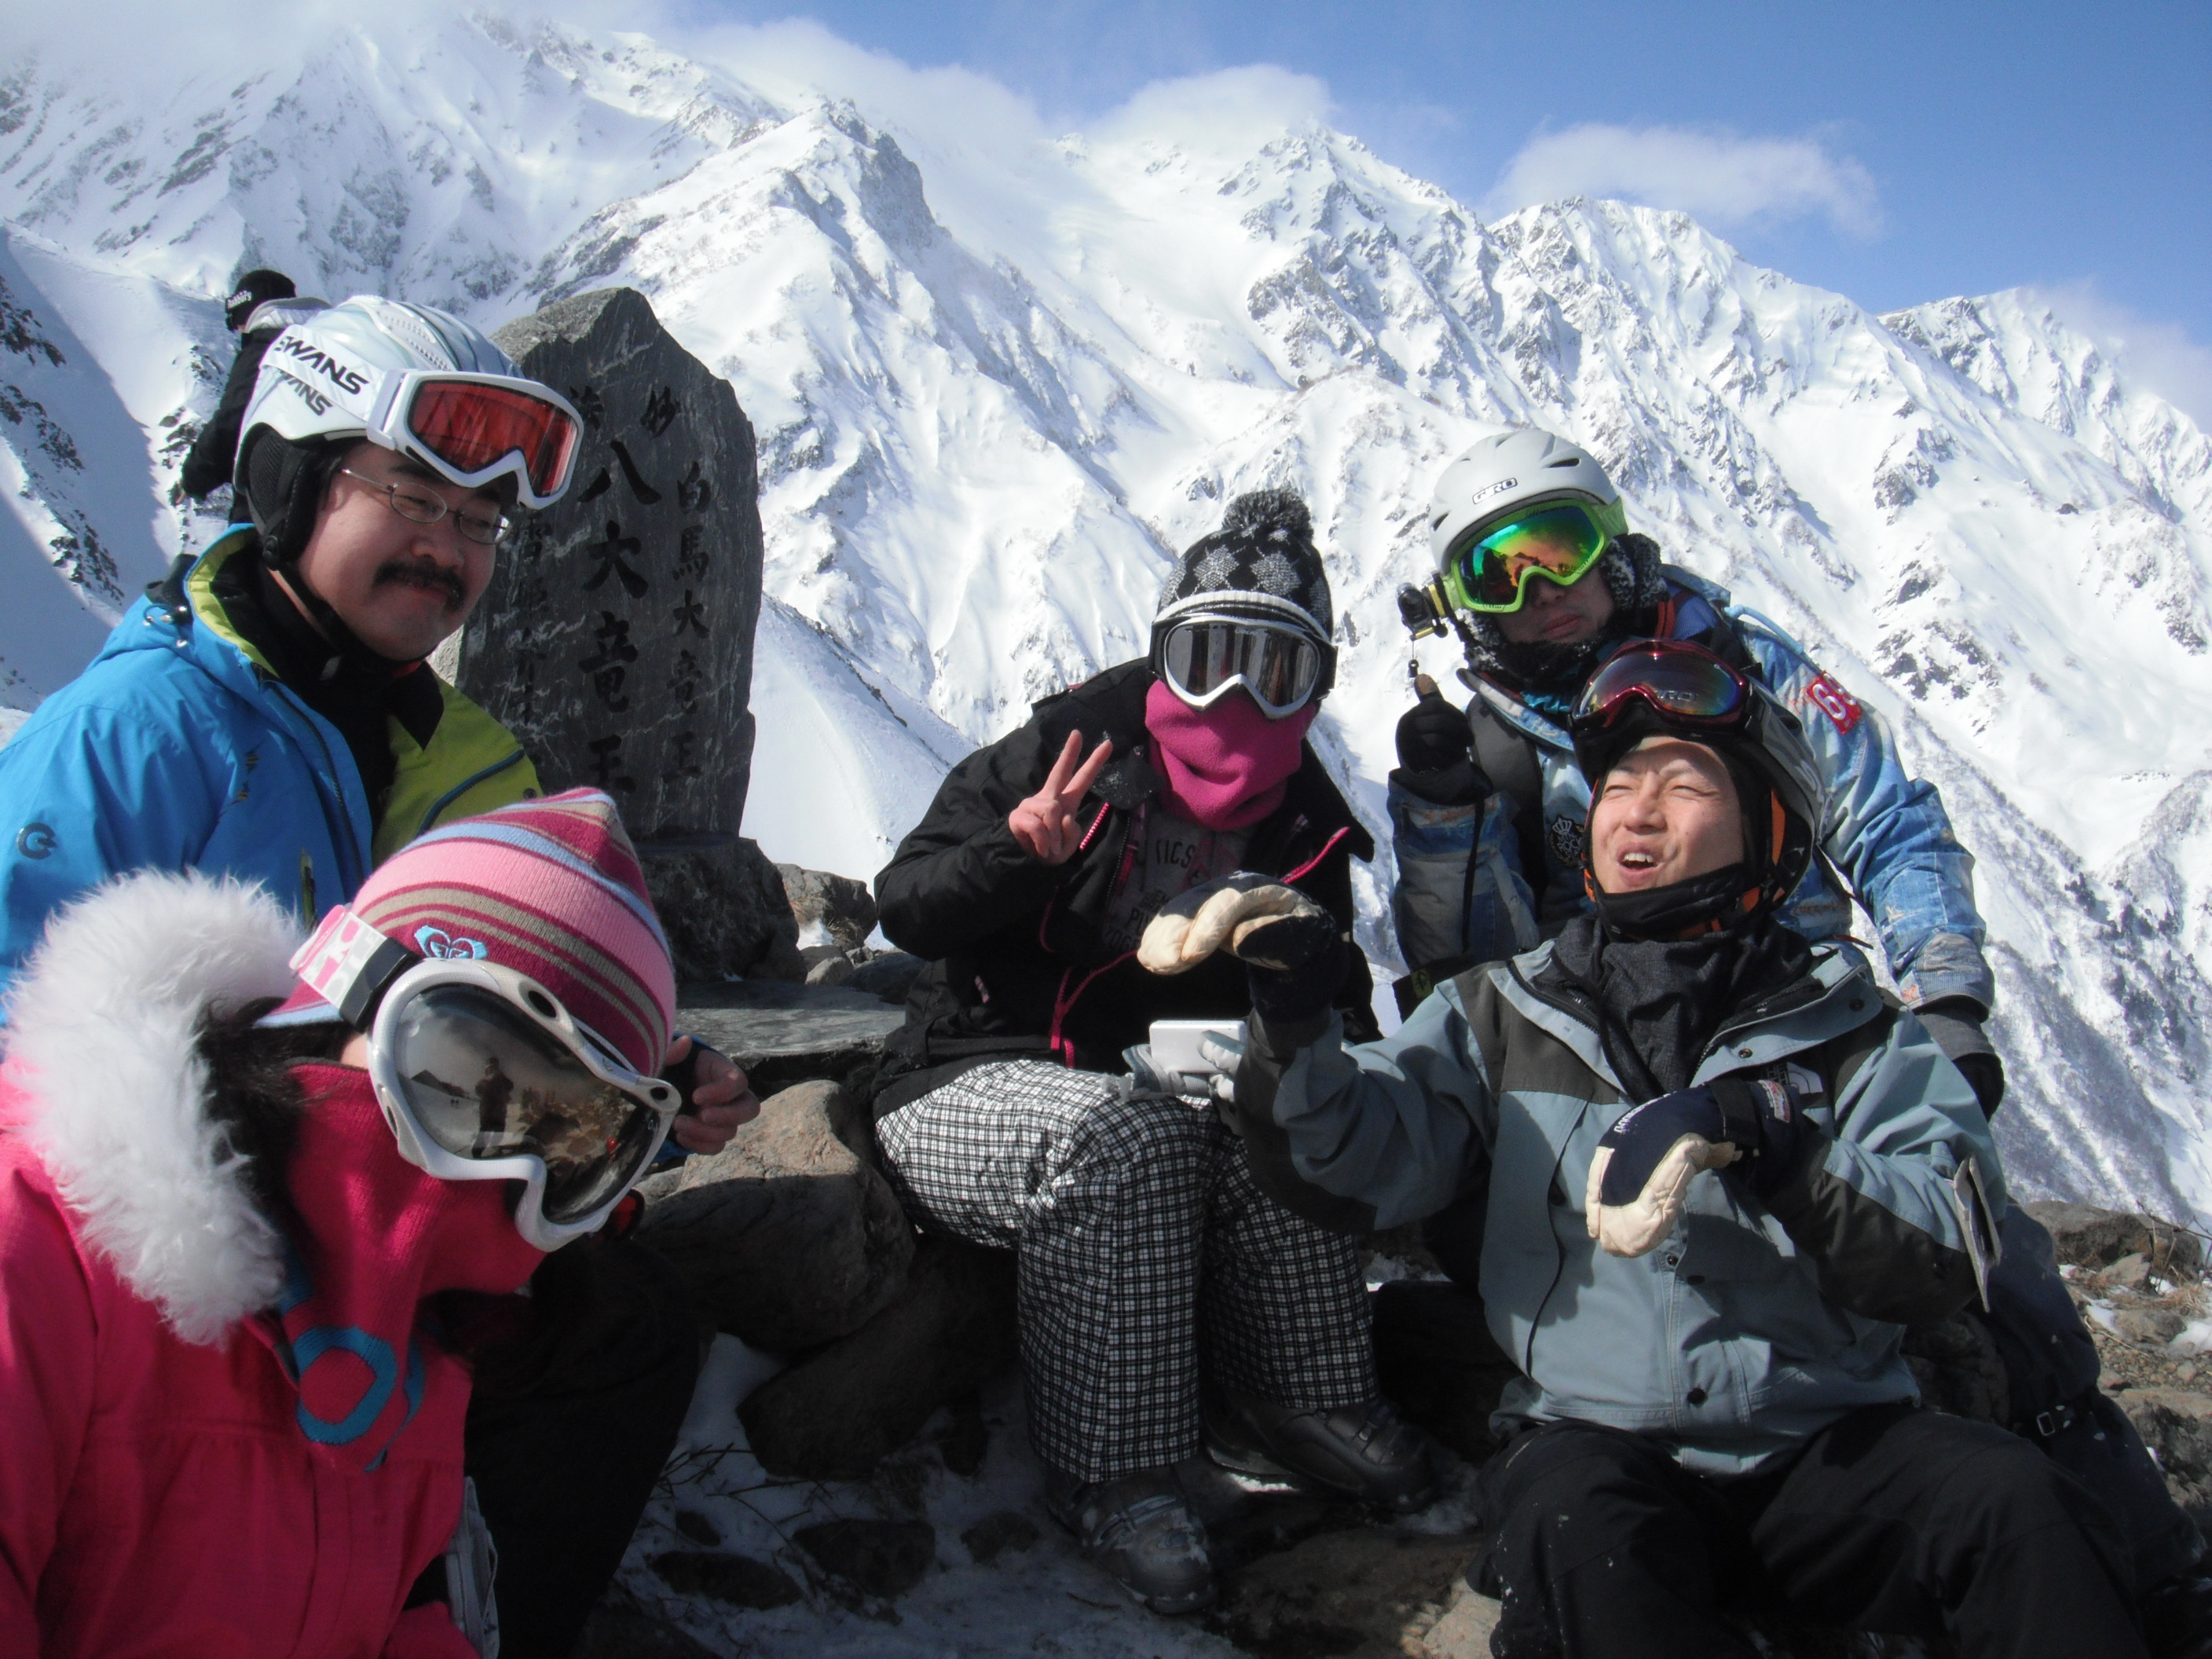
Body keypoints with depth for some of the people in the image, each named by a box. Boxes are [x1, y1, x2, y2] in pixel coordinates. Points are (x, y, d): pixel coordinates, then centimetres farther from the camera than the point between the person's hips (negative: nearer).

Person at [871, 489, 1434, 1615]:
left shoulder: (1305, 828, 7)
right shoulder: (1070, 750, -9)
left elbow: (1331, 1009, 18)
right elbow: (905, 908, -12)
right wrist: (1017, 852, -31)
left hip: (1156, 1088, 5)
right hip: (969, 1088, -4)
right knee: (1123, 1133, -35)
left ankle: (1297, 1400, -12)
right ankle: (1108, 1474, -29)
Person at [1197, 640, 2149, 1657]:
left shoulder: (1851, 1030, 8)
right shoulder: (1505, 1016, 12)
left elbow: (1952, 1252, -5)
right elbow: (1353, 1167, 0)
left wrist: (1756, 1135, -19)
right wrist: (1294, 1027, -18)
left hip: (1830, 1445, 1)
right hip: (1594, 1437, 0)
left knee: (2018, 1505, -27)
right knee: (1576, 1531, -33)